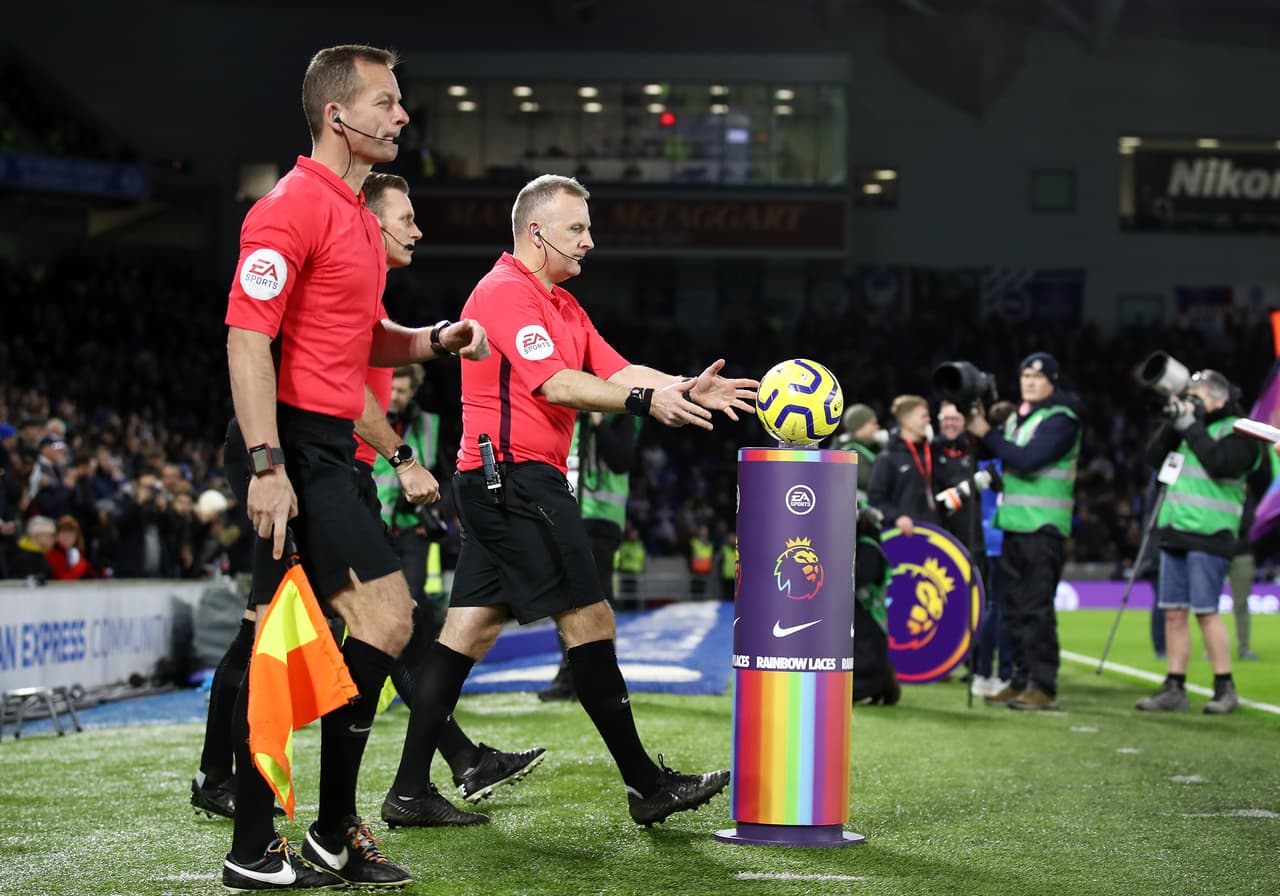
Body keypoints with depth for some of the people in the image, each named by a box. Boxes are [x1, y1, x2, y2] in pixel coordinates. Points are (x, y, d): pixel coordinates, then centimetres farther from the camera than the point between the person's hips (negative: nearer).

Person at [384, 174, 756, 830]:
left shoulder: (561, 304, 22)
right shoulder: (506, 291, -10)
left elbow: (615, 371, 12)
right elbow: (555, 384, -21)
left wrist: (684, 387, -4)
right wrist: (644, 401, -27)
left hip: (494, 482, 11)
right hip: (517, 476, -11)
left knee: (469, 628, 6)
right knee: (588, 620, -7)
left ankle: (409, 790, 6)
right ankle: (645, 785, -2)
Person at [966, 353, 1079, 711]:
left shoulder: (1061, 420, -8)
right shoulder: (1015, 419, 17)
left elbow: (1027, 460, -19)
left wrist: (987, 433, -14)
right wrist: (981, 426, 1)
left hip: (1044, 528, -8)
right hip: (1014, 525, 8)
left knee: (1037, 609, -8)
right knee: (1014, 609, 9)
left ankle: (1044, 686, -6)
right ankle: (1022, 679, 16)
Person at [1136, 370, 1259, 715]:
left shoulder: (1236, 432, -3)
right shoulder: (1190, 427, 18)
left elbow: (1221, 464, -20)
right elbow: (1154, 457, 15)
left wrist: (1192, 427, -13)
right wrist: (1172, 425, 2)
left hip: (1209, 535, -7)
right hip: (1175, 532, 7)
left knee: (1206, 611, -8)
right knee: (1173, 612, 5)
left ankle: (1225, 688, 0)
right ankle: (1174, 689, 9)